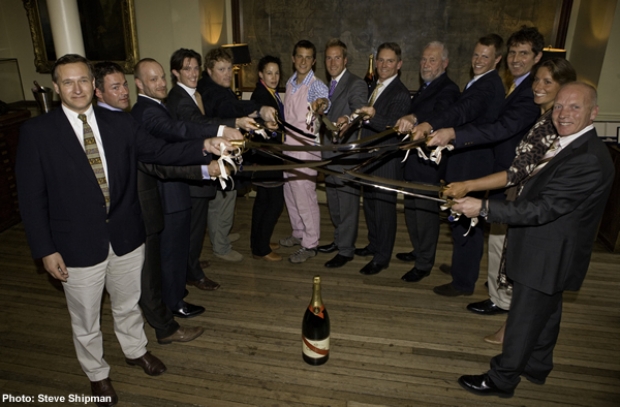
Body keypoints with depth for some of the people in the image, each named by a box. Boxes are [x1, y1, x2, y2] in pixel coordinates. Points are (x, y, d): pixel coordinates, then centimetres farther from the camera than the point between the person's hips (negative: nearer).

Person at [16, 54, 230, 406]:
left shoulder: (120, 123, -2)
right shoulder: (37, 132, -10)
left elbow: (160, 152, -9)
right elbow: (32, 197, -8)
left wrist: (204, 146, -26)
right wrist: (45, 249, -10)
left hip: (126, 236, 3)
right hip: (78, 245, -2)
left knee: (128, 304, 24)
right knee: (86, 320, 18)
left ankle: (136, 350, 52)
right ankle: (97, 373, 44)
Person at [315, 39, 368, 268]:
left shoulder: (356, 85, -12)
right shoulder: (331, 85, 15)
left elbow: (360, 110, -32)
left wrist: (347, 119, -51)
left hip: (347, 155, -9)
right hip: (330, 153, 9)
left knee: (347, 204, 2)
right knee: (334, 204, 20)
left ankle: (346, 250, 15)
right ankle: (339, 240, 37)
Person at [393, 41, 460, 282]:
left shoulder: (448, 90, -15)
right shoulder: (425, 88, 16)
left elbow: (440, 113, -37)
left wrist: (412, 118, -53)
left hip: (429, 163, -9)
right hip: (414, 162, 10)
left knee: (425, 213, 0)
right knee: (411, 210, 19)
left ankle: (424, 264, 15)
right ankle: (419, 251, 38)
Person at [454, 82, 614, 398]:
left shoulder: (589, 160, -28)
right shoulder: (566, 144, 4)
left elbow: (542, 209, -31)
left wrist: (484, 207, -31)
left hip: (547, 257, -10)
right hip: (547, 252, 10)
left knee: (523, 320, 5)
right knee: (545, 312, 25)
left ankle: (501, 379, 23)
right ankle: (537, 367, 45)